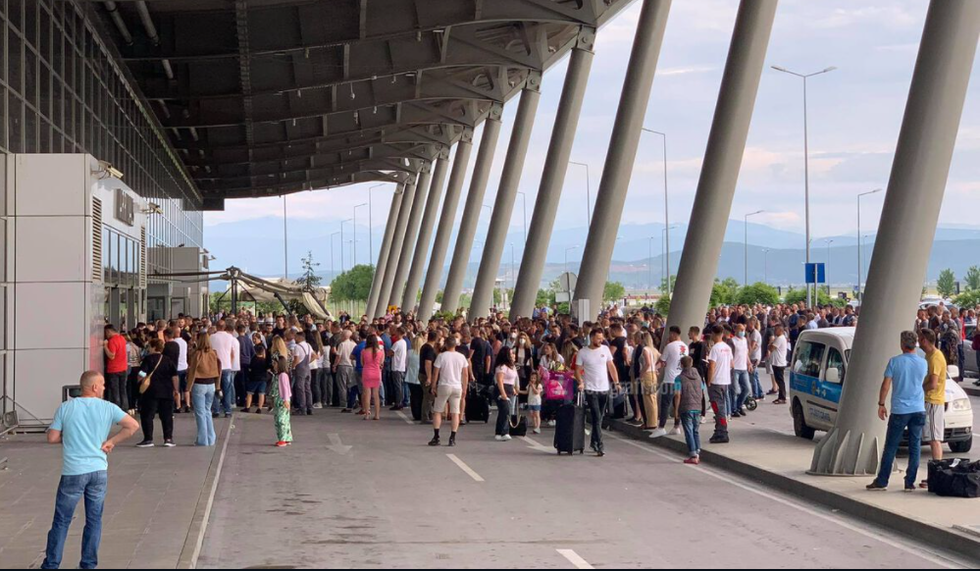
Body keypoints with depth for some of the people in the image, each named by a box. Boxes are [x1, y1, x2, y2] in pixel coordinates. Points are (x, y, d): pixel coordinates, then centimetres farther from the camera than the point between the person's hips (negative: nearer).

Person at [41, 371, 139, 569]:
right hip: (98, 471, 1)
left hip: (73, 472, -1)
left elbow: (52, 438, 0)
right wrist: (110, 442, 4)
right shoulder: (108, 408, 1)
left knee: (61, 521, 7)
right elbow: (133, 425, -2)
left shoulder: (66, 407, -1)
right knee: (94, 520, 12)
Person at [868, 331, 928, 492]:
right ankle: (910, 482, 6)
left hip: (899, 410, -2)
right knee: (915, 447, 7)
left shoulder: (895, 362, -7)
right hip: (918, 410, 2)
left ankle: (882, 481, 6)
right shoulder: (923, 363, 2)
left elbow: (886, 385, -7)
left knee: (890, 447, 4)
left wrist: (881, 404, 2)